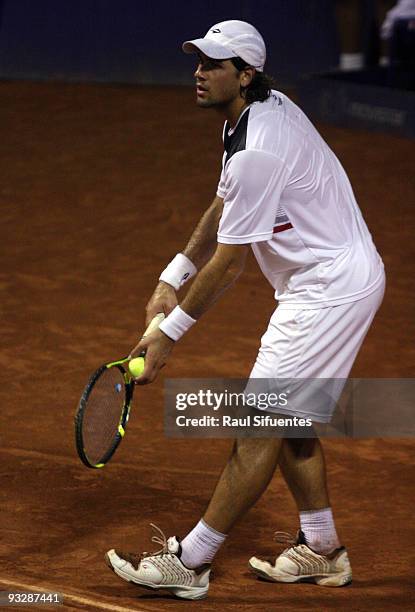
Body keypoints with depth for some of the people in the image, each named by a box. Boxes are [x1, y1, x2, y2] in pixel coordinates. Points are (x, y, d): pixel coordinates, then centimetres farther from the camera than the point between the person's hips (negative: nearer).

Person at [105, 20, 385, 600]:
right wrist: (172, 279, 11)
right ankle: (322, 550, 26)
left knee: (263, 422, -9)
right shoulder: (268, 106, 7)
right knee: (287, 419, 17)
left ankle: (190, 561, -8)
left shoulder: (257, 151, -25)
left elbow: (228, 264, -20)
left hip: (331, 287, -11)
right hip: (326, 283, 11)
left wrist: (169, 333, -11)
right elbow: (224, 209, 17)